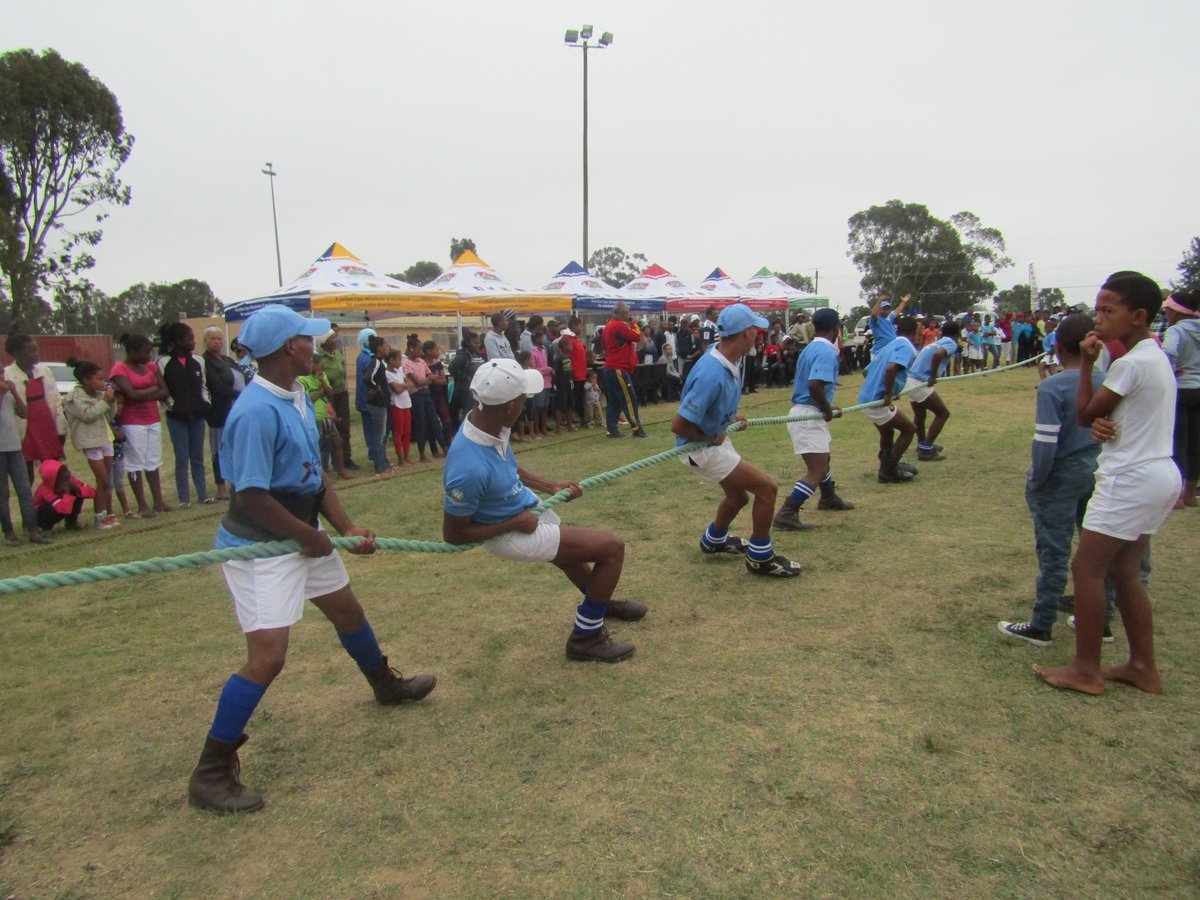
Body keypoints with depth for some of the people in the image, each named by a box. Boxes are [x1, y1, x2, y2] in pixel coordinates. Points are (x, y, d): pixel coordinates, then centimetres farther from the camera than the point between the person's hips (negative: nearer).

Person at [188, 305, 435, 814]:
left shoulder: (298, 396, 2)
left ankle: (386, 686, 51)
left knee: (346, 609, 25)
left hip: (301, 533, 10)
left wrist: (346, 528, -2)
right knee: (267, 656, -12)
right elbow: (252, 497, -27)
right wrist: (311, 538, -16)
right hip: (259, 546, -10)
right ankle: (211, 773, 5)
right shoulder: (257, 411, -27)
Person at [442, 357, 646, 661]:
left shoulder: (488, 421, -15)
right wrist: (515, 523, -20)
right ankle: (586, 637, 11)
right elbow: (454, 534, -24)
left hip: (526, 507, 9)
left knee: (570, 555, 34)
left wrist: (551, 486, 1)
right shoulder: (470, 468, -39)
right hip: (513, 532, -8)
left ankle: (600, 603, 66)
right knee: (612, 548, -9)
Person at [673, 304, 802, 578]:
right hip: (700, 448, -10)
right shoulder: (713, 375, -34)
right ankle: (760, 558, 9)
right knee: (766, 487, -9)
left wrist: (732, 417, 5)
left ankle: (714, 540, 51)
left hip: (716, 438, 10)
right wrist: (711, 439, -16)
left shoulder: (726, 360, -5)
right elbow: (679, 425, -31)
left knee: (738, 496, 25)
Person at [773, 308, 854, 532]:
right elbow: (815, 385, -31)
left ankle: (829, 498, 50)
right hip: (809, 415, -10)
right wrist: (828, 410, -17)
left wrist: (827, 407, 18)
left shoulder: (811, 348, 12)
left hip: (804, 412, 10)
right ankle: (786, 515, -12)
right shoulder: (827, 352, -17)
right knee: (817, 470, -9)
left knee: (823, 458, 29)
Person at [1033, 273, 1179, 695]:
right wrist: (1107, 423, -9)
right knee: (1123, 571, 16)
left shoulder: (1131, 363, -18)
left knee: (1086, 568, -3)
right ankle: (1143, 666, 23)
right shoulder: (1156, 356, 13)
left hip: (1132, 480, -10)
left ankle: (1086, 670, 5)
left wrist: (1087, 363, -5)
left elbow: (1085, 415, -10)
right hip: (1160, 475, 10)